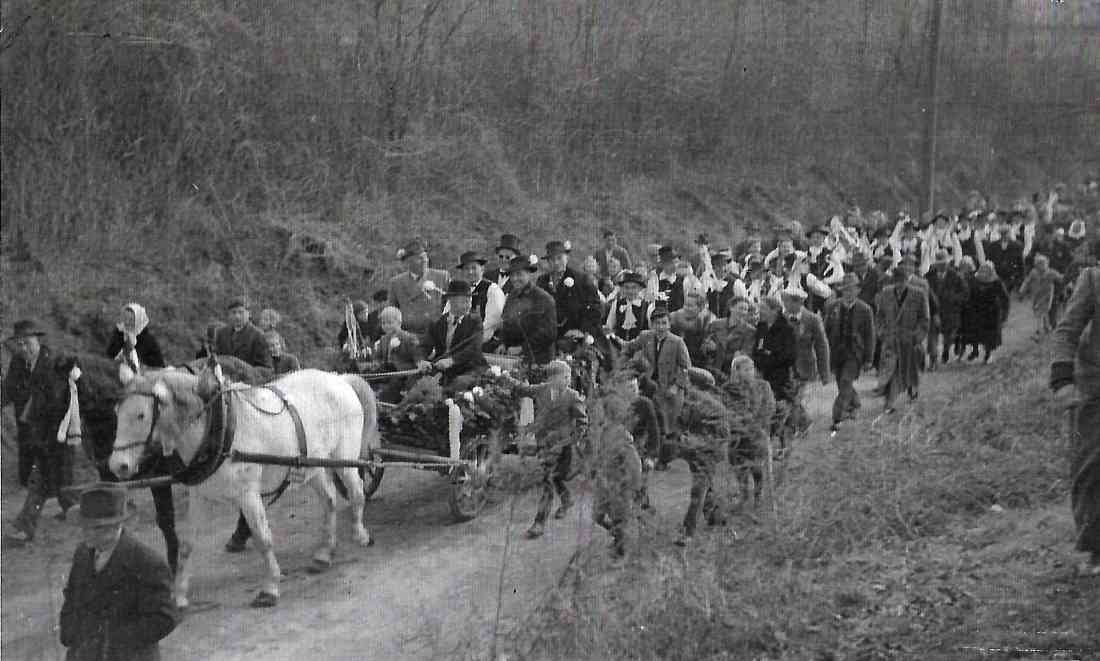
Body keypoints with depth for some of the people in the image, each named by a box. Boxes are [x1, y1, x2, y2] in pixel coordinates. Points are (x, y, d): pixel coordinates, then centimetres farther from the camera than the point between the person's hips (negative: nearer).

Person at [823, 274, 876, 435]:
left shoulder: (865, 310, -6)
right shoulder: (832, 307, 2)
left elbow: (869, 336, 0)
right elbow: (826, 331, 9)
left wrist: (868, 359, 0)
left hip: (854, 353, -4)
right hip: (836, 352, 4)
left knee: (846, 383, -14)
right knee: (842, 385, 15)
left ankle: (837, 420, -11)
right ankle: (854, 404, 45)